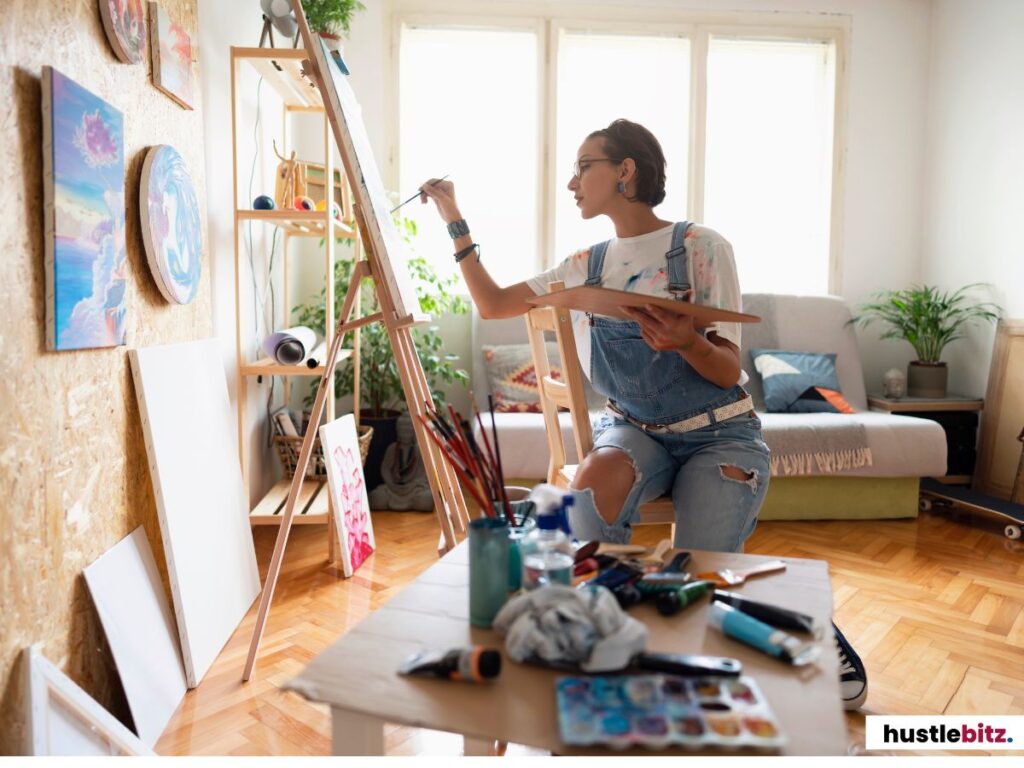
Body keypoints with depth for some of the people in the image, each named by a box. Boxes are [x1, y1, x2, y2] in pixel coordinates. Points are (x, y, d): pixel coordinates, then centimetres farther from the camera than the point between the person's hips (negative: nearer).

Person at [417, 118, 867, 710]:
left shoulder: (701, 246, -8)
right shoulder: (589, 265, 7)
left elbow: (729, 372, -10)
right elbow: (493, 303, 11)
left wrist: (686, 342, -32)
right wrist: (455, 221, 8)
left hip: (719, 435, -3)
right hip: (634, 430, 4)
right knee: (592, 482, -31)